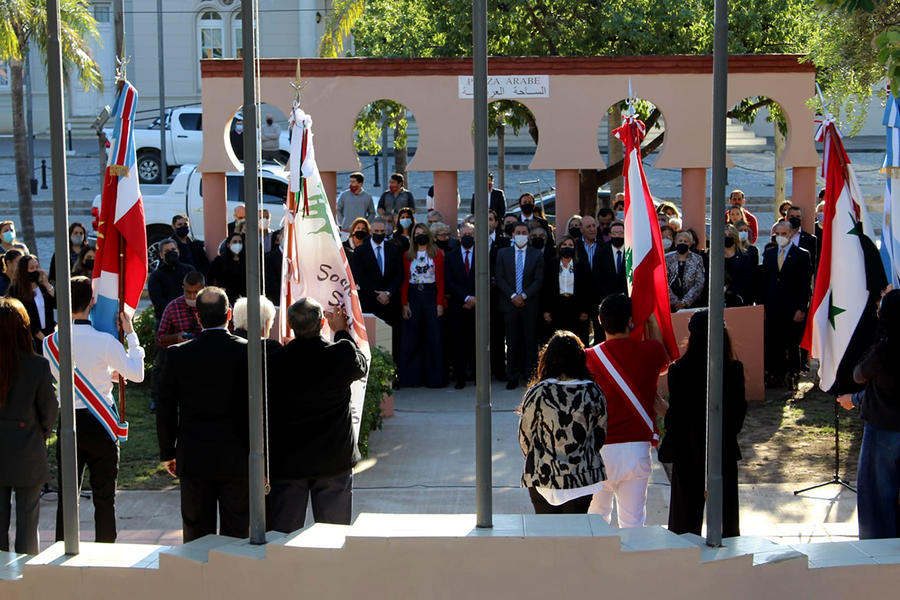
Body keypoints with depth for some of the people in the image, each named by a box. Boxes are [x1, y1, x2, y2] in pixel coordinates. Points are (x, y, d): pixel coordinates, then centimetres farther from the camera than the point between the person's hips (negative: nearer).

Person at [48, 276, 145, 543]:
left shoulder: (50, 343, -2)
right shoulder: (104, 341, -15)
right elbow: (137, 374, -9)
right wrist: (130, 334, -2)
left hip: (69, 423, 3)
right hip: (100, 425, -3)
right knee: (104, 496, 7)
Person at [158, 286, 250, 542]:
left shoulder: (177, 354, -5)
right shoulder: (248, 351, -8)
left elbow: (166, 409, 1)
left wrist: (167, 453, 12)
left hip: (193, 460, 1)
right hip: (236, 458, -1)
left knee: (196, 534, 10)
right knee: (236, 534, 7)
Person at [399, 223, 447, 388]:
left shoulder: (437, 254, 5)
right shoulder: (408, 256, 9)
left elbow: (441, 280, 1)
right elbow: (404, 281, 6)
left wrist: (440, 303, -8)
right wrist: (404, 303, -3)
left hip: (431, 295, -1)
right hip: (413, 296, 1)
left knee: (434, 337, -2)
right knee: (411, 338, 0)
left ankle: (434, 377, 4)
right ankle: (411, 376, 7)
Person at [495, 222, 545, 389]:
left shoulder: (536, 255, 5)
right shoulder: (502, 254, 8)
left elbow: (539, 281, 0)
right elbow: (500, 279, 2)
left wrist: (524, 295, -11)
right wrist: (513, 296, -9)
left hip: (530, 304, -1)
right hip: (509, 303, 1)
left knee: (530, 341, 0)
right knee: (512, 342, 2)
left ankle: (531, 376, 5)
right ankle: (512, 377, 6)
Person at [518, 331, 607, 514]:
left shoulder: (537, 393, -12)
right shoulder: (593, 391, -6)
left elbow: (525, 437, -4)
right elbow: (601, 434, 4)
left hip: (544, 478, -2)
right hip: (583, 477, 2)